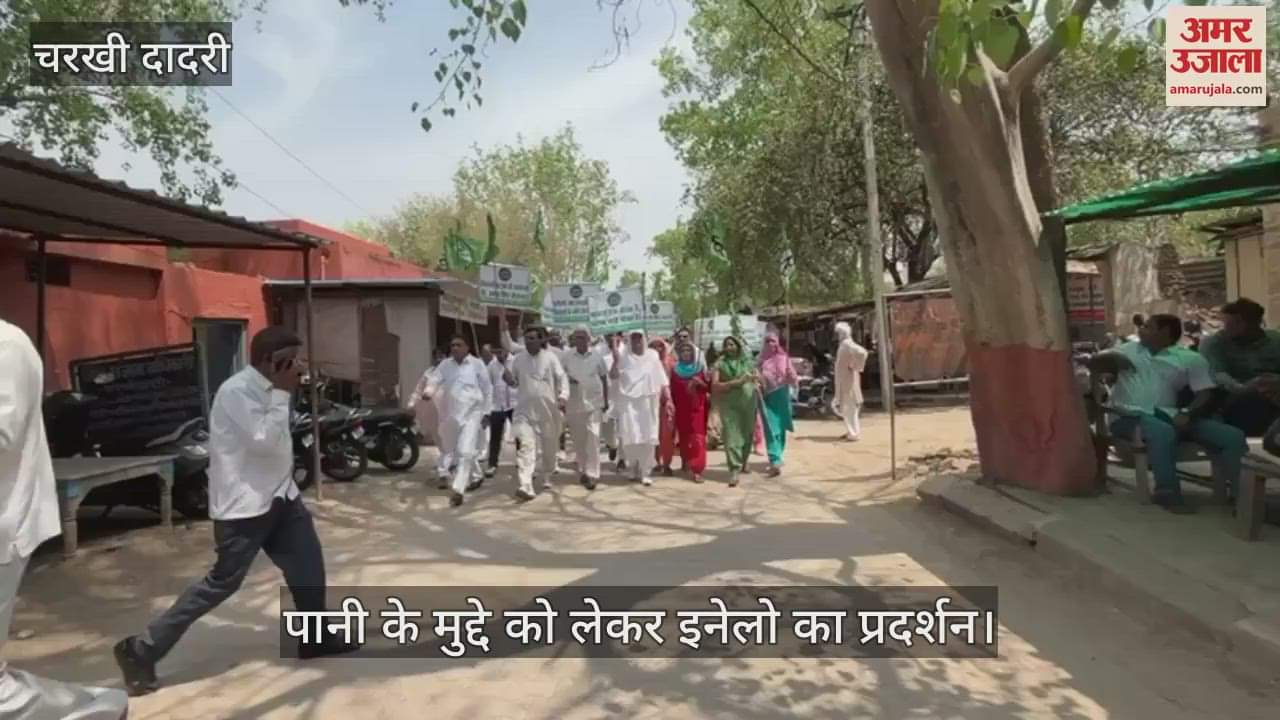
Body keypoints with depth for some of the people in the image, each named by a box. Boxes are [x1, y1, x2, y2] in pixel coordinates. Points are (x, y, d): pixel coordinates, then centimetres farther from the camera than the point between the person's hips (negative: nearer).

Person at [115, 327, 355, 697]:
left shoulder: (266, 388, 8)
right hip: (244, 504, -9)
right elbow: (265, 442, -26)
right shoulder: (237, 391, -20)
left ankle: (315, 638, 28)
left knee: (308, 564, 11)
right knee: (223, 582, -3)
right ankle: (140, 650, 12)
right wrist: (282, 393, -23)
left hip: (279, 495, 9)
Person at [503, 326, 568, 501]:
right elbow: (514, 383, 11)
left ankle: (548, 478, 39)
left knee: (549, 447, 14)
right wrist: (509, 380, -12)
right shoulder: (518, 359, 2)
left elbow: (562, 378, -5)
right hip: (524, 410, 0)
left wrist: (562, 397, -20)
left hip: (548, 409, 0)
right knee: (525, 446, -15)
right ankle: (525, 487, -23)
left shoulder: (550, 358, -4)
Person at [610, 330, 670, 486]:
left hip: (647, 402, 1)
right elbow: (613, 375, -10)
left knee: (648, 438, 1)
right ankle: (634, 467, 19)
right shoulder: (623, 356, -1)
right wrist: (616, 360, -24)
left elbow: (662, 380, 6)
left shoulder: (652, 356, 4)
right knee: (629, 437, -5)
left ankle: (645, 472, 12)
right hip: (628, 402, -1)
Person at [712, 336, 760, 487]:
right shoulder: (720, 364, 1)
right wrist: (736, 382, -15)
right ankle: (734, 470, -13)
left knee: (747, 434, 12)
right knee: (732, 435, -10)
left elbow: (758, 378, 12)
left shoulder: (747, 361, 8)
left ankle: (743, 462, 35)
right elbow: (714, 386, -7)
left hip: (748, 402, 3)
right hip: (728, 404, -2)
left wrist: (753, 378, -12)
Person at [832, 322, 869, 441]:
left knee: (850, 407, -4)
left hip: (849, 380, -10)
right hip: (843, 380, 10)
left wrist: (855, 366, -24)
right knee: (843, 407, 15)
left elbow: (862, 352, -34)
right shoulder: (843, 344, 12)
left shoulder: (847, 344, -18)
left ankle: (854, 433, 2)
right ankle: (851, 431, 23)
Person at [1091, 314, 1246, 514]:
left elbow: (1205, 394, 2)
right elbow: (1093, 364, 17)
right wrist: (1113, 358, -4)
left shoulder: (1191, 359, 13)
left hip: (1168, 415, 2)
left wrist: (1187, 413, -18)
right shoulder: (1129, 349, 21)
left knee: (1232, 436, -16)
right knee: (1163, 433, -38)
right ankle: (1167, 492, -28)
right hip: (1130, 415, -2)